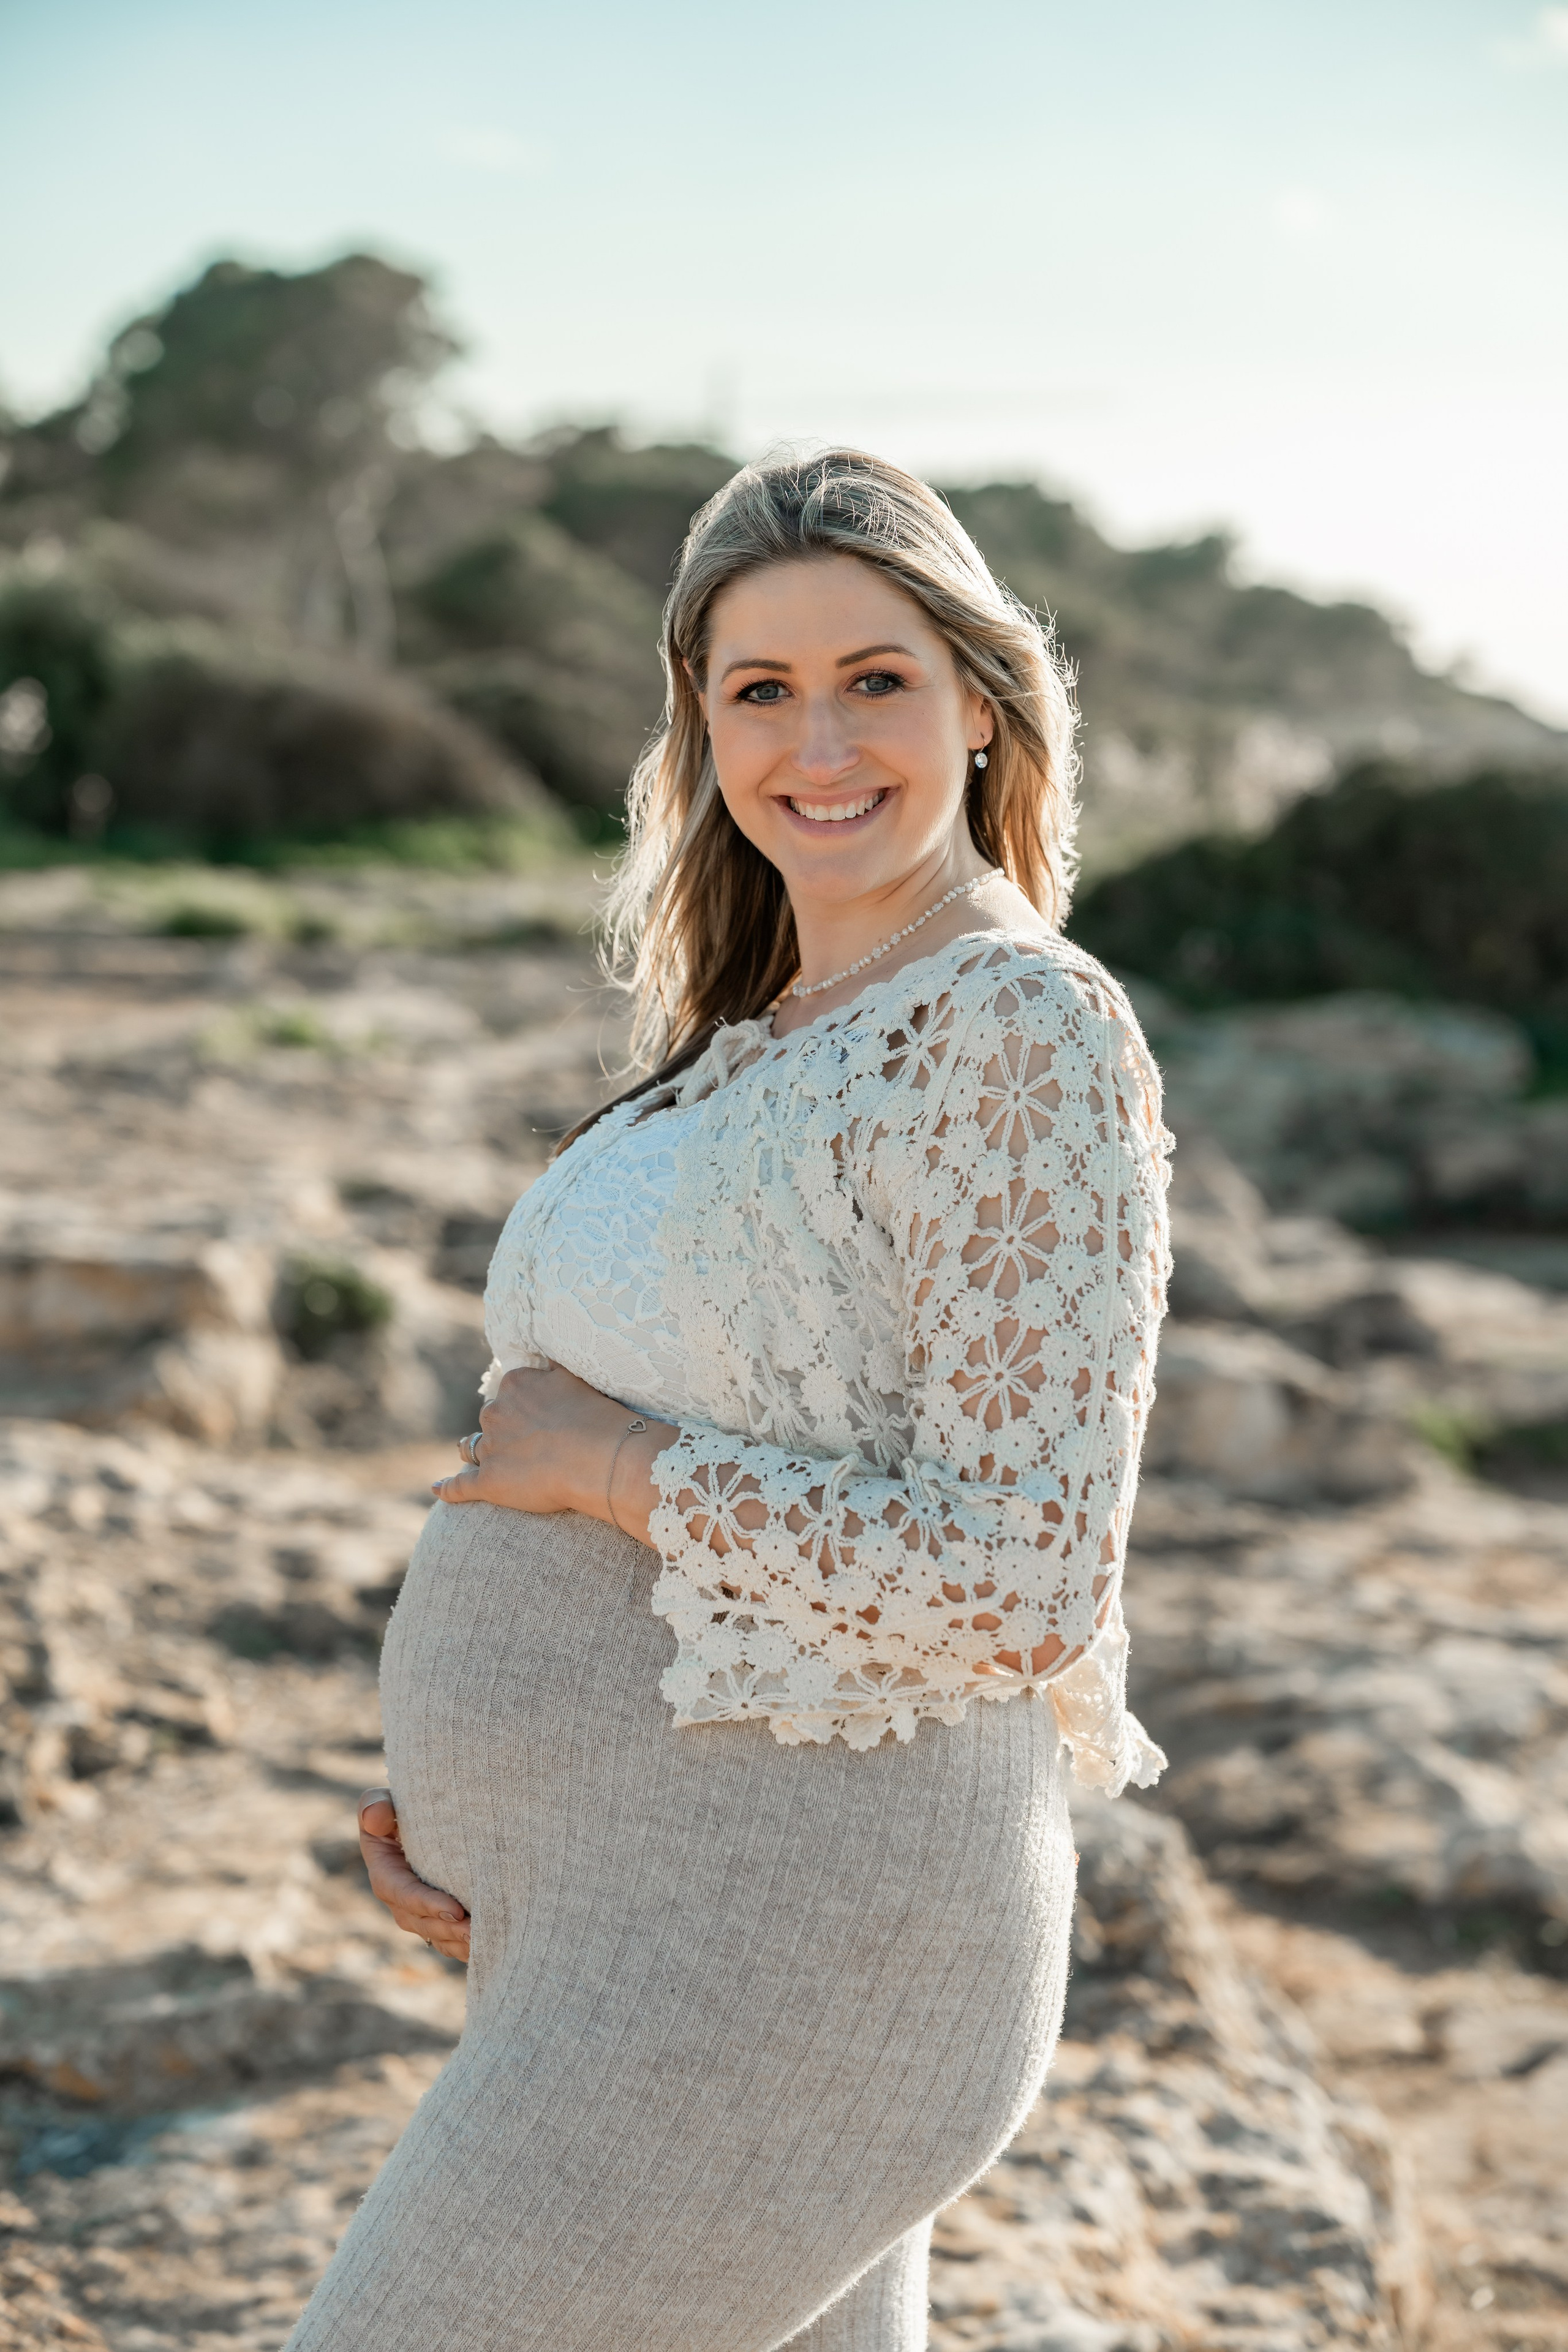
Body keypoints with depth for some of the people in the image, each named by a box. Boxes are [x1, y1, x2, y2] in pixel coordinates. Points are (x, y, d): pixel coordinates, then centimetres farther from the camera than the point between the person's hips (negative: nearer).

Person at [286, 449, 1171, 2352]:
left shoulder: (1024, 1033, -16)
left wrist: (616, 1461, -16)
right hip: (643, 1914, 9)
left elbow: (1023, 1584, -22)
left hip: (770, 1960, -9)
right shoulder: (756, 1043, 12)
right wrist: (458, 1787, 5)